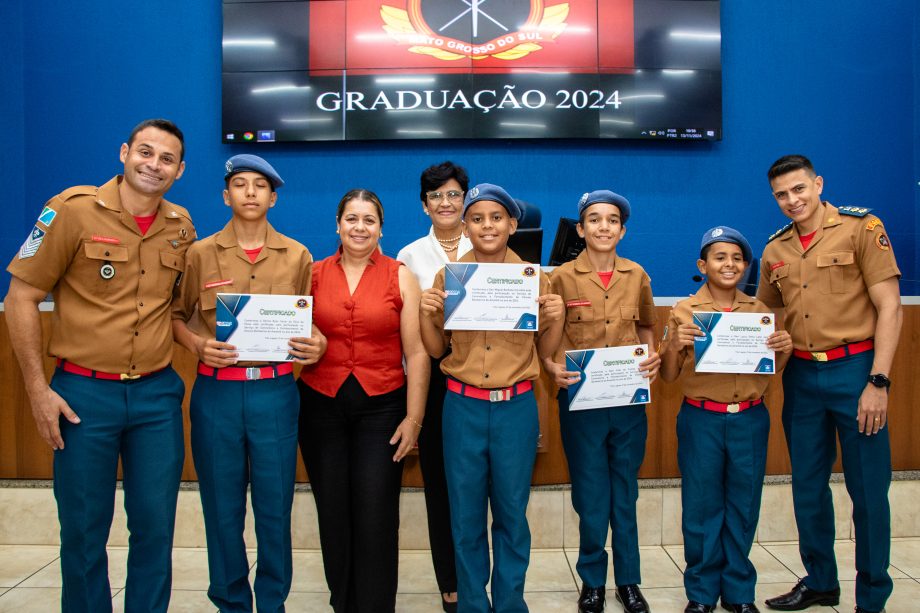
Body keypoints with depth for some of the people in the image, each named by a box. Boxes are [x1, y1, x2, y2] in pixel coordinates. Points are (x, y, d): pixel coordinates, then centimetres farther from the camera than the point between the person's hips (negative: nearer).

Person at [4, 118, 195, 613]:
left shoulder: (181, 226, 5)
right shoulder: (73, 209, -7)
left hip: (157, 392, 3)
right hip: (84, 392, -3)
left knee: (155, 526, 10)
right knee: (83, 531, 9)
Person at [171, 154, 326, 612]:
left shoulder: (297, 256, 5)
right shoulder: (200, 253, 4)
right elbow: (175, 316, 10)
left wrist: (316, 344, -10)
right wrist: (198, 345, -9)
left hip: (276, 391, 0)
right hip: (216, 392, 0)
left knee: (275, 508, 8)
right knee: (222, 509, 10)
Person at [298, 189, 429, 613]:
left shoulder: (401, 277, 0)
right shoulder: (314, 274, 5)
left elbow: (416, 353, -3)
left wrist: (413, 418, -6)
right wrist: (303, 350, -4)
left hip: (381, 406, -2)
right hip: (321, 404, 2)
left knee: (376, 517, -3)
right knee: (333, 513, 11)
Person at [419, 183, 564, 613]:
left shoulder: (534, 278, 0)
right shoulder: (447, 277, 0)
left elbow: (545, 351, 7)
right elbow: (435, 349, 6)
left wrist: (557, 316, -11)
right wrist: (425, 312, -11)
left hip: (516, 408, 0)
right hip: (463, 407, 0)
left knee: (511, 514, 12)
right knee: (465, 516, 11)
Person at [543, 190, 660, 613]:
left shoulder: (636, 275, 4)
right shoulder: (562, 277, -5)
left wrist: (652, 357, -1)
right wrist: (552, 368, -19)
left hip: (630, 400, 3)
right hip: (581, 401, -2)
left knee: (625, 495, 14)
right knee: (591, 499, 7)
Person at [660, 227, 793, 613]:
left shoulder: (759, 310, 6)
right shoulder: (685, 312, -2)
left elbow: (772, 371, 12)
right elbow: (668, 376, -1)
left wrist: (785, 349, -8)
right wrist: (674, 346, -19)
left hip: (750, 419, 2)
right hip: (701, 420, -2)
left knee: (744, 507, 10)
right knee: (702, 507, 6)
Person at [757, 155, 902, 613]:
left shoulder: (861, 228, -5)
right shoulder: (775, 250, 8)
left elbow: (889, 307, -9)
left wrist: (878, 381, -14)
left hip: (854, 369, -4)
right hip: (801, 375, 5)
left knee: (867, 489, 4)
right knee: (808, 486, 13)